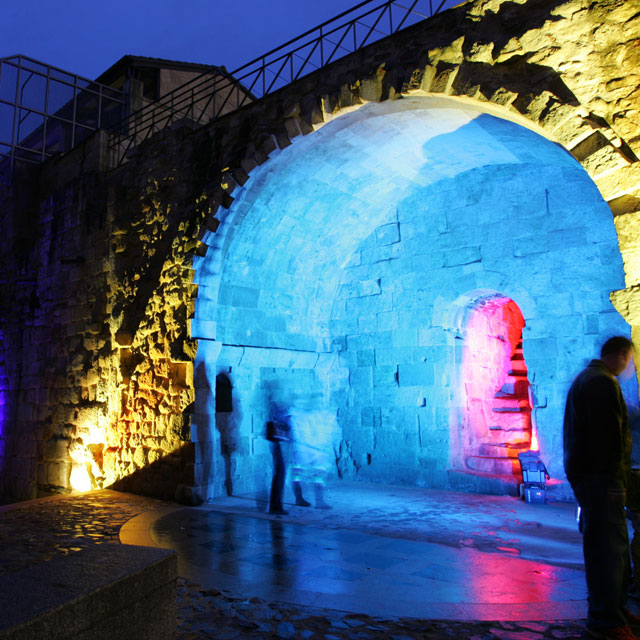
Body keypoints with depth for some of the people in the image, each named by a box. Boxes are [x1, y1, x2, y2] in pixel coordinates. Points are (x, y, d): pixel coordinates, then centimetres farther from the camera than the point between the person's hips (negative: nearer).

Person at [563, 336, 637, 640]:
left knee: (612, 546, 19)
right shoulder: (603, 383, -15)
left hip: (584, 474, 11)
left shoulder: (583, 379, 19)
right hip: (601, 478, -11)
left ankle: (615, 610, 31)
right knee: (608, 548, -4)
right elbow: (611, 437, -21)